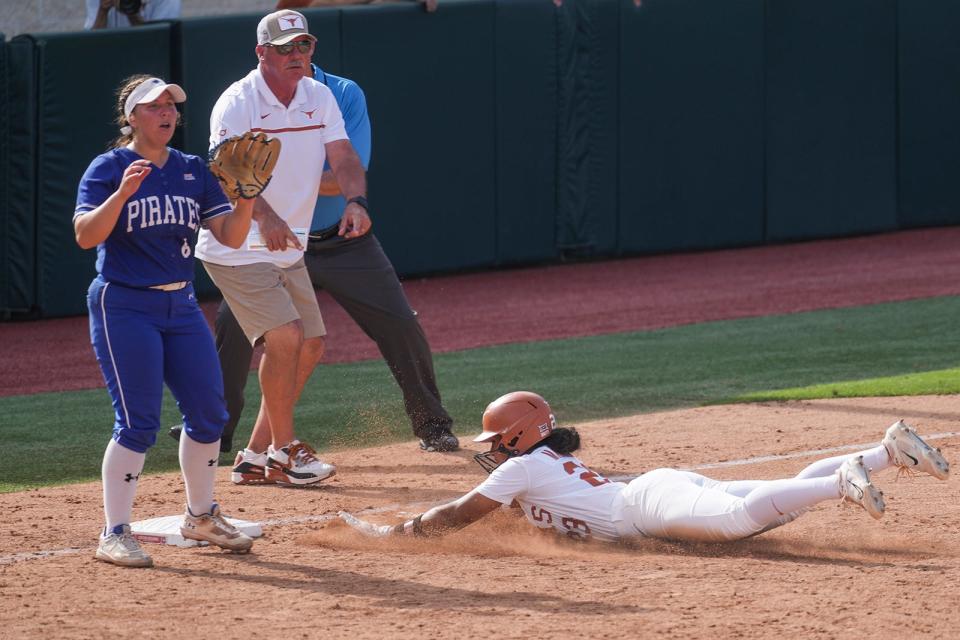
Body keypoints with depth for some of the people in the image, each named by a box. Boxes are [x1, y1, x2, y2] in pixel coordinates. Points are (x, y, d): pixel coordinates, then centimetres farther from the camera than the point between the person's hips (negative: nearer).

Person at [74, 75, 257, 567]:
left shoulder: (193, 172, 8)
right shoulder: (108, 169, -7)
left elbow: (230, 236, 4)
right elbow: (86, 235, -19)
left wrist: (246, 198, -14)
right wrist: (124, 192, -31)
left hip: (181, 305, 6)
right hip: (125, 308, -6)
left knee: (208, 412, 7)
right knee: (137, 423, -12)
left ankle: (200, 517, 25)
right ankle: (114, 535, -7)